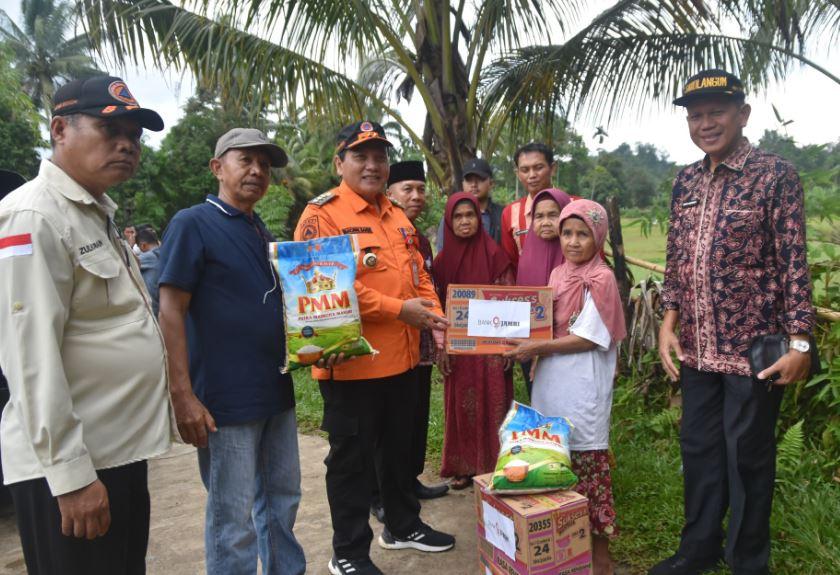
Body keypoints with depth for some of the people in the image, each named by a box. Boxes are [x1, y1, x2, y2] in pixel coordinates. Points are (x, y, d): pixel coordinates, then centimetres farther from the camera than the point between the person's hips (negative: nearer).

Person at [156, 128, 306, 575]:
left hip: (276, 392, 7)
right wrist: (183, 395, -18)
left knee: (282, 500, 18)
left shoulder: (263, 234, 13)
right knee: (233, 520, 5)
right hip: (225, 401, -7)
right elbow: (171, 313, -13)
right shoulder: (192, 224, -7)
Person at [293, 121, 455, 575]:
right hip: (352, 361, -7)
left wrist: (435, 317, 0)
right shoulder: (322, 214, -11)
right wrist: (399, 310, -22)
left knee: (398, 446, 21)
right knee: (352, 456, 6)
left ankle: (403, 525, 41)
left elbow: (419, 275, 17)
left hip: (402, 357, 8)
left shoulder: (397, 216, 14)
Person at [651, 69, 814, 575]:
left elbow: (794, 262, -9)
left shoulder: (776, 174, -7)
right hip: (697, 348, 5)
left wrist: (800, 342, -12)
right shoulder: (686, 182, 9)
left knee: (747, 456, 8)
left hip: (753, 347, -5)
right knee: (698, 449, 15)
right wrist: (669, 324, 5)